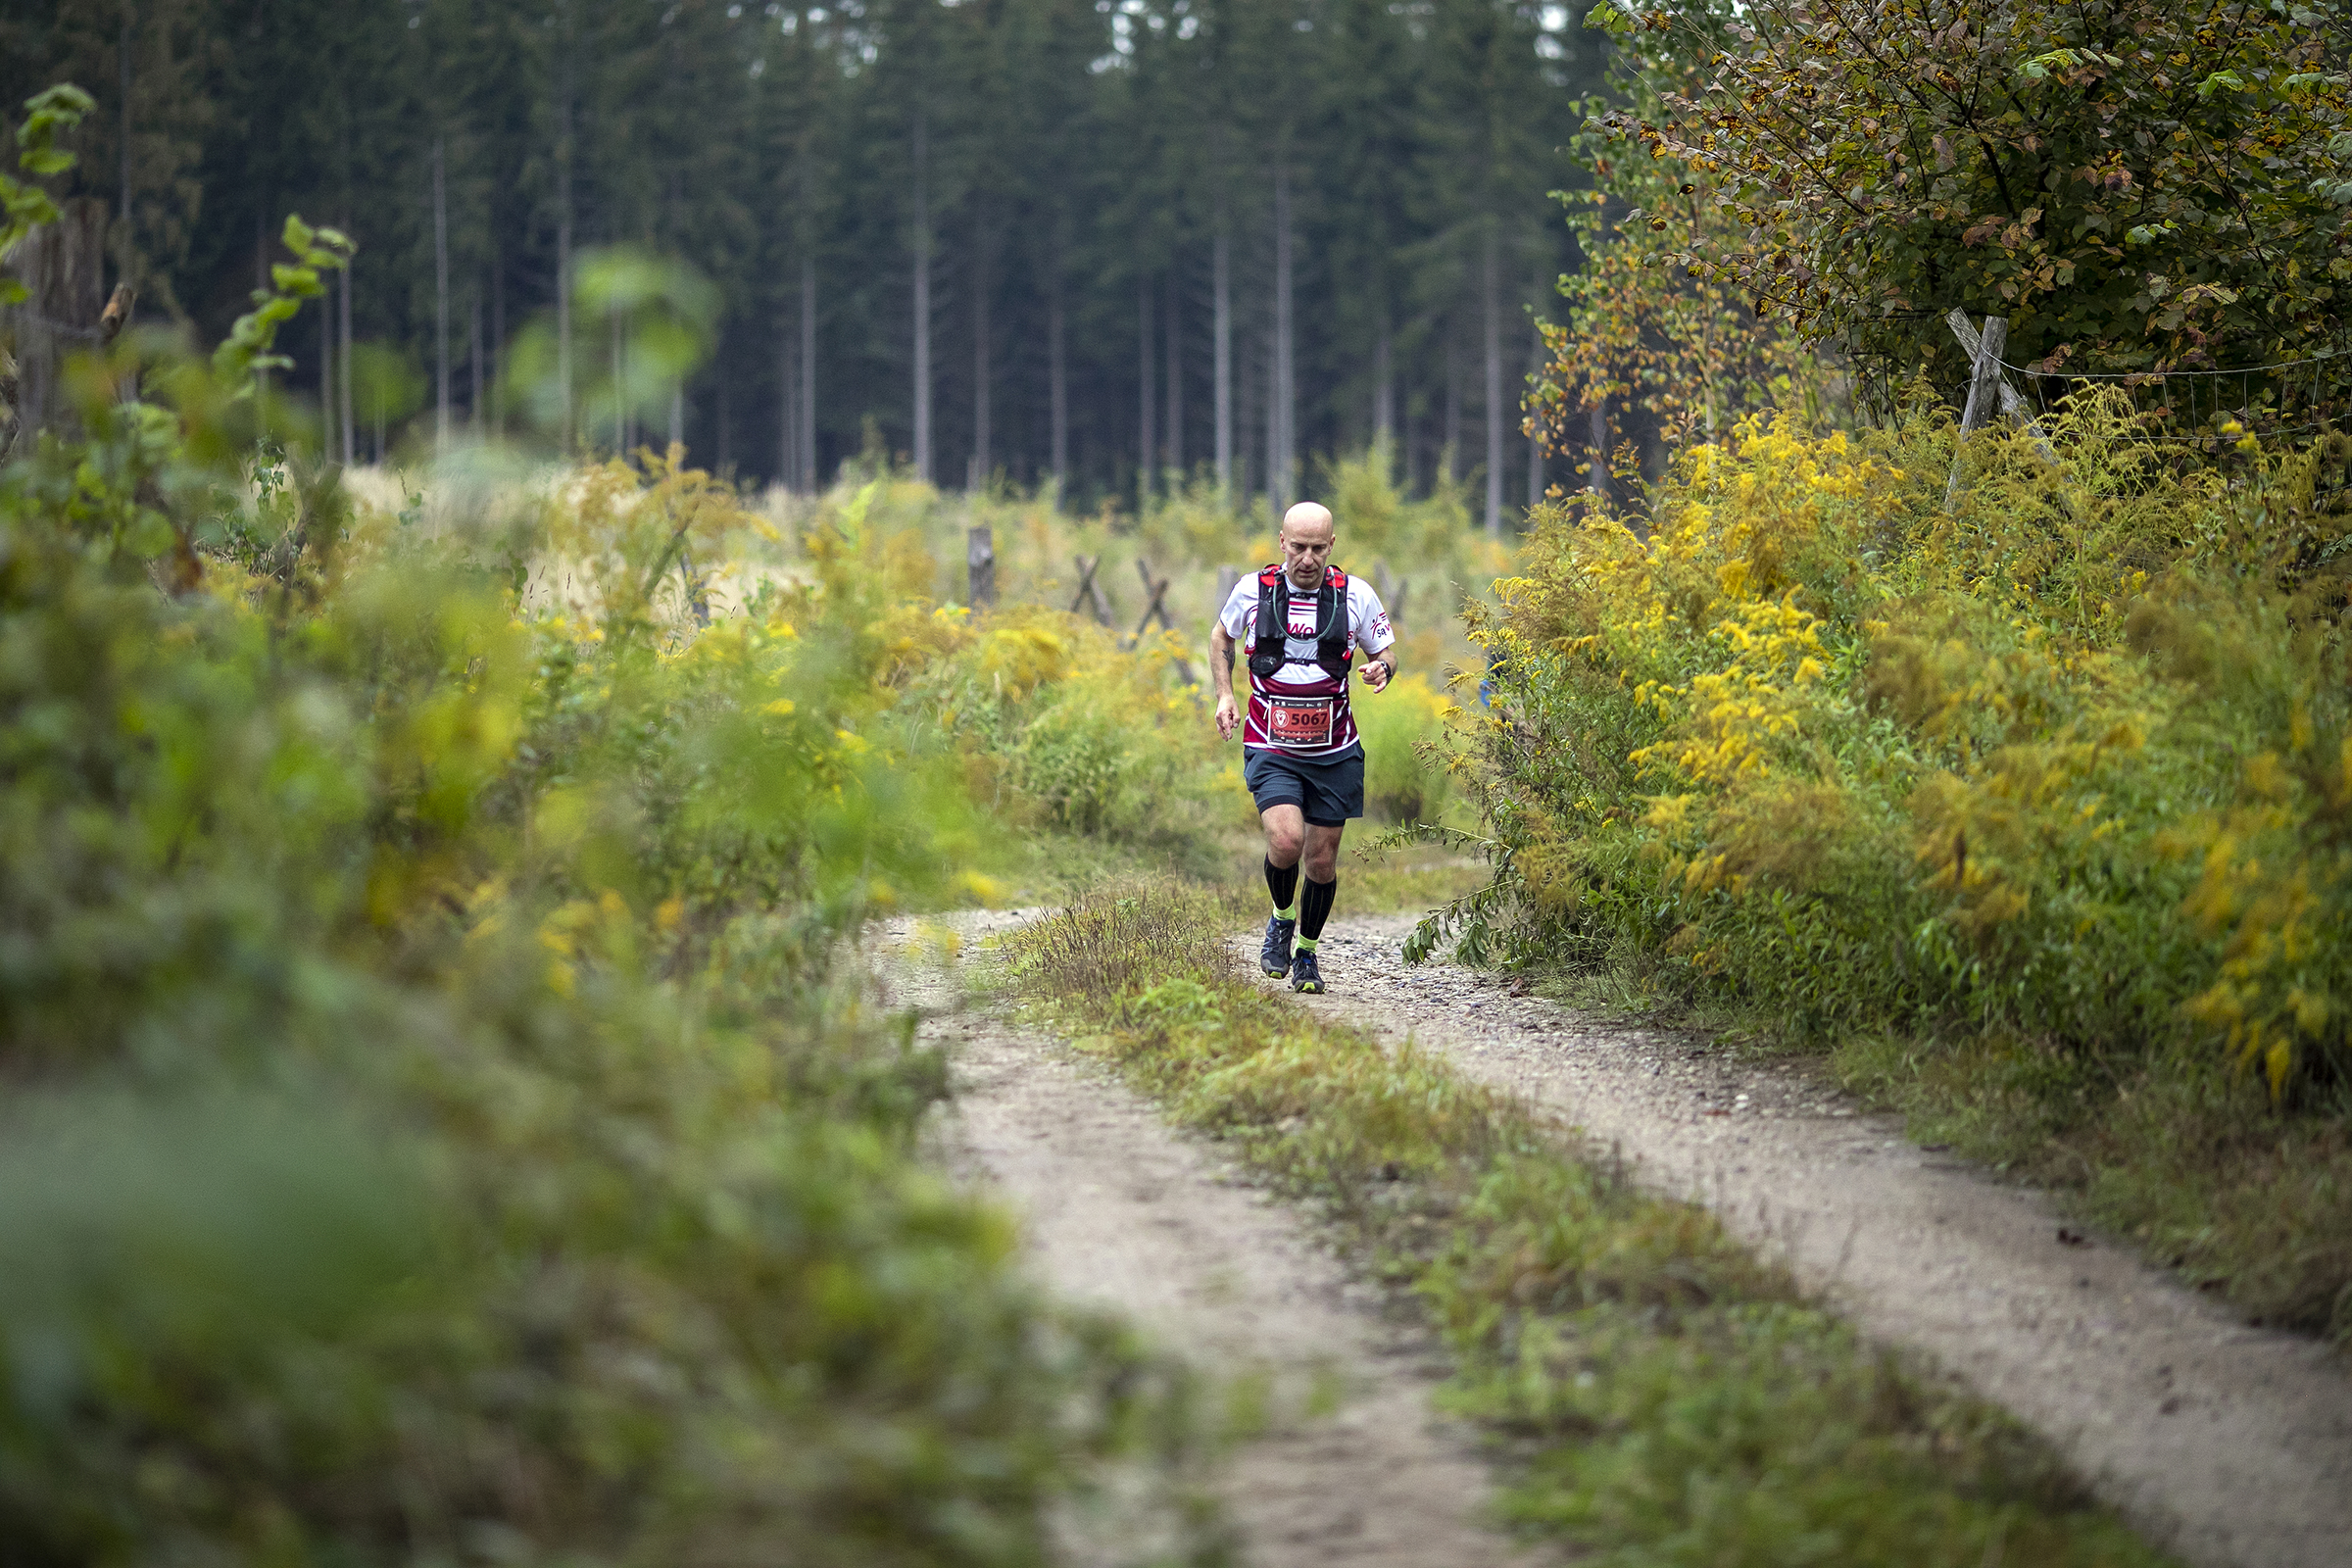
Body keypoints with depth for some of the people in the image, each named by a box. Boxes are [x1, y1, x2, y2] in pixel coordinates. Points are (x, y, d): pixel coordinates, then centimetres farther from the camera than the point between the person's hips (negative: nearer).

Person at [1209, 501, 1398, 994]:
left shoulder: (1356, 594, -4)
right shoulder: (1253, 590, -4)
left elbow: (1386, 651, 10)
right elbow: (1221, 636, 16)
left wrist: (1382, 668, -14)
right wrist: (1224, 695, 4)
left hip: (1335, 752, 1)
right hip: (1271, 749, -1)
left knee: (1322, 858, 6)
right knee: (1286, 839, -22)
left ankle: (1307, 953, 29)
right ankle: (1281, 921, 7)